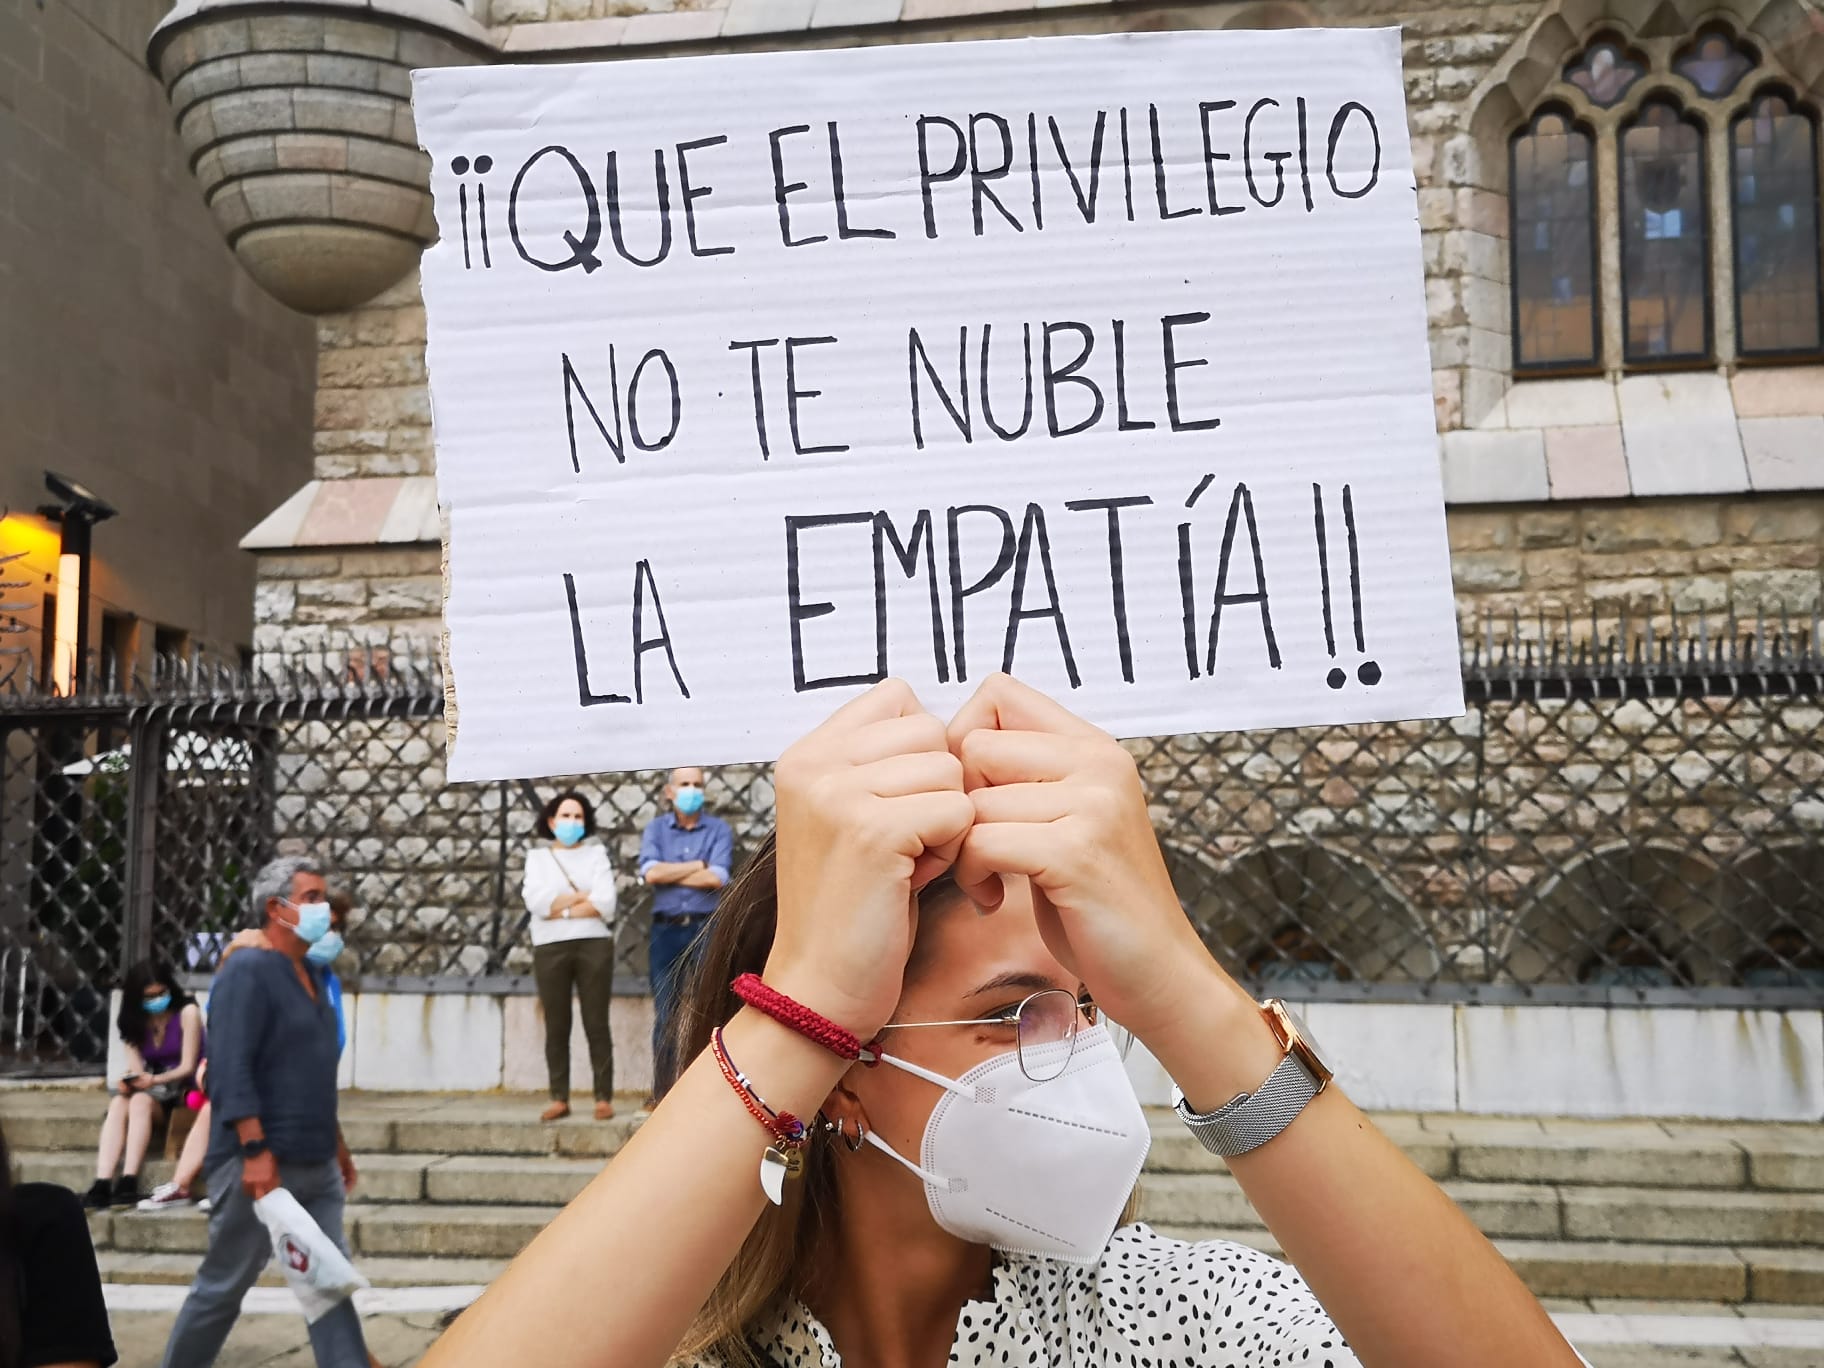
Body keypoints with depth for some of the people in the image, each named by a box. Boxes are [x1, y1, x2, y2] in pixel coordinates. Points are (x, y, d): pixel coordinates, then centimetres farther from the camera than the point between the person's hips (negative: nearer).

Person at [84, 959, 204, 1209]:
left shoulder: (187, 1012, -6)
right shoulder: (134, 1022, 10)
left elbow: (187, 1067, -11)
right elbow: (136, 1068, -2)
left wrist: (154, 1080, -28)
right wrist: (128, 1080, -26)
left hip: (182, 1086, -4)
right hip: (152, 1087, 5)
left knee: (140, 1101, -33)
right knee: (118, 1103, -27)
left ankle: (128, 1185, -43)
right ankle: (102, 1185, -42)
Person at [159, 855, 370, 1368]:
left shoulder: (311, 974, 14)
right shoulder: (248, 973, -12)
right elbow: (231, 1071, -20)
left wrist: (336, 1143, 22)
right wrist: (256, 1151, -27)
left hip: (317, 1166, 8)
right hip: (259, 1165, -8)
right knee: (223, 1286, 6)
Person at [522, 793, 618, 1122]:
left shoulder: (596, 853, 9)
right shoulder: (537, 856, 12)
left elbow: (606, 904, -5)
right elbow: (536, 902, -6)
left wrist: (560, 908, -7)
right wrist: (584, 894, -5)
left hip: (593, 945, -1)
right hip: (550, 948, 1)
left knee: (596, 1024, -1)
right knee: (556, 1027, 2)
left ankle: (604, 1097, 1)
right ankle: (559, 1099, 6)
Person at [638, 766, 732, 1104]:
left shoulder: (719, 830, 4)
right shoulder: (656, 829, 9)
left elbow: (716, 878, -11)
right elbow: (650, 873, -8)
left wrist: (669, 874, -5)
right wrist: (697, 865, -6)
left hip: (705, 927, -1)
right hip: (666, 928, 1)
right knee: (665, 1016, 4)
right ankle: (661, 1091, 11)